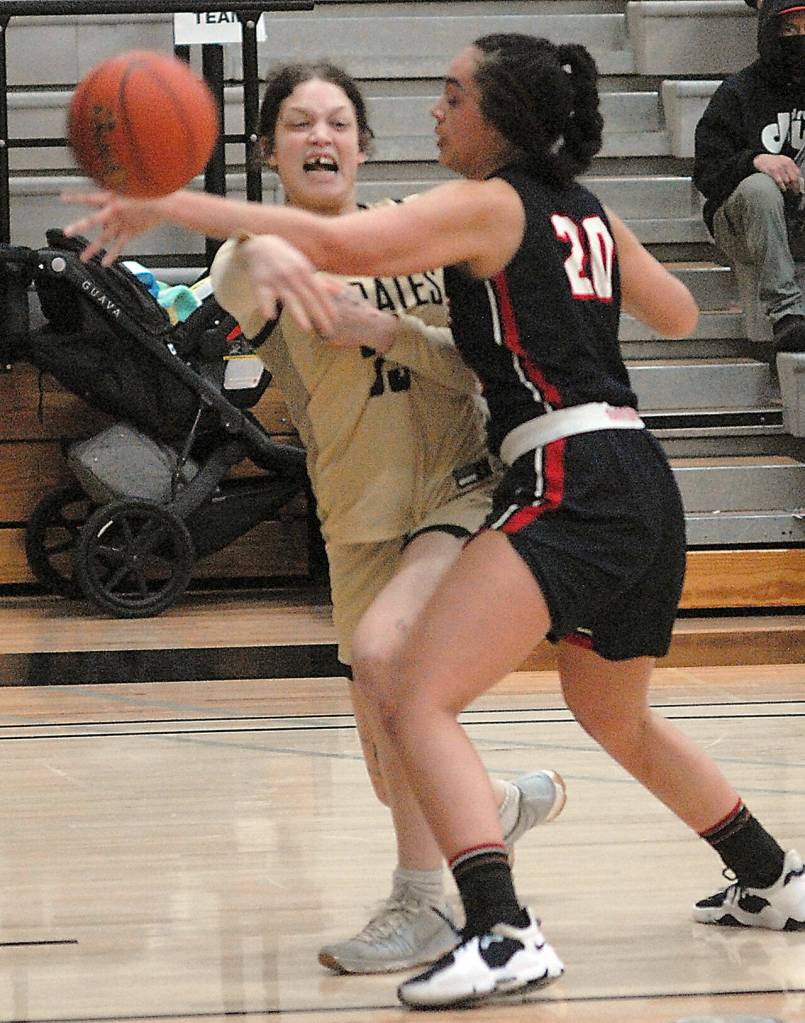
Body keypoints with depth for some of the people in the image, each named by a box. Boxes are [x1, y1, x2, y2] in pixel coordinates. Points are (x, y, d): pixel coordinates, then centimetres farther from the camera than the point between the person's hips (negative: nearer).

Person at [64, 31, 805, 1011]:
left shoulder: (487, 205, -5)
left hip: (571, 484, -9)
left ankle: (503, 934, -29)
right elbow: (677, 314, 32)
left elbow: (341, 243, -19)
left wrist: (168, 205, -21)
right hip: (646, 492, 9)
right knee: (617, 719, 31)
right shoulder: (587, 213, 18)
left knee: (416, 699, -15)